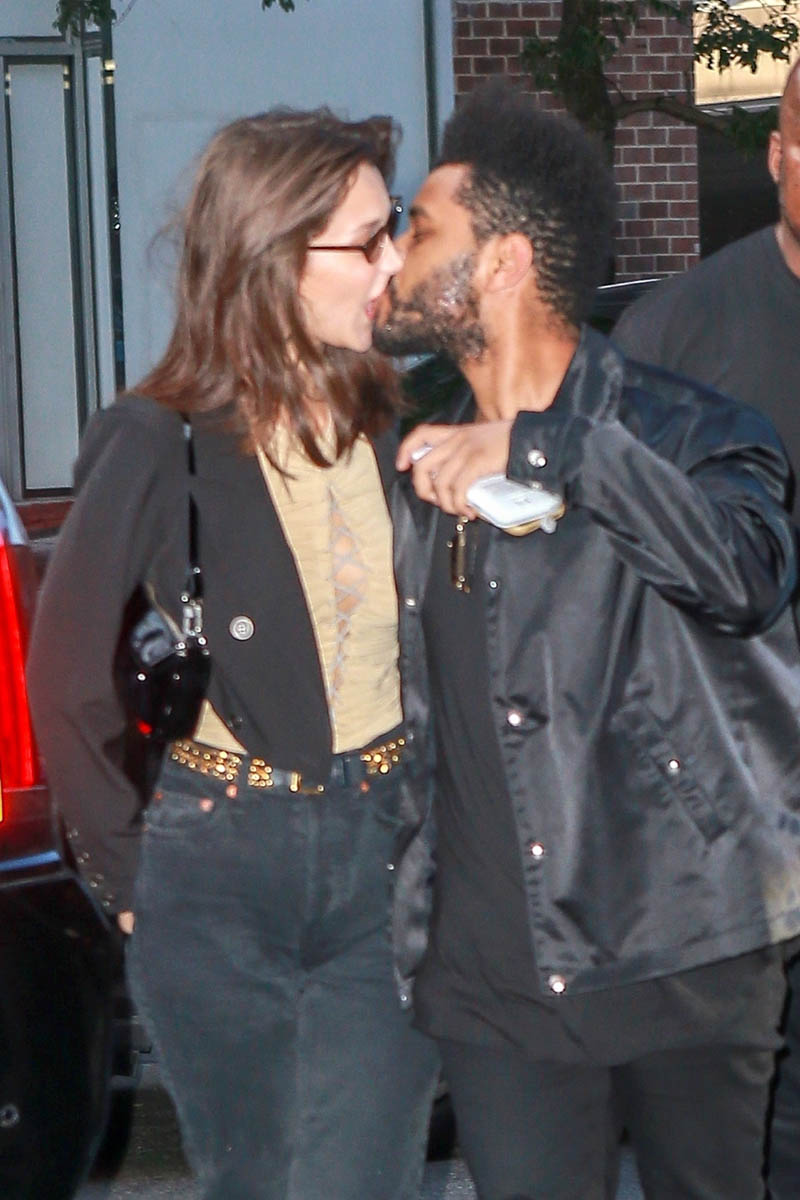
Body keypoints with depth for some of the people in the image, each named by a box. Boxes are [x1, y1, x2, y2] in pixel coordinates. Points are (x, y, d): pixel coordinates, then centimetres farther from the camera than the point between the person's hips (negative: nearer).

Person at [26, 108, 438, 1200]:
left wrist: (442, 831, -2)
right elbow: (67, 685, 0)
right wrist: (132, 879, 1)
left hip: (385, 862, 2)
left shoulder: (400, 430, 3)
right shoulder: (158, 448, -8)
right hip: (222, 876, -2)